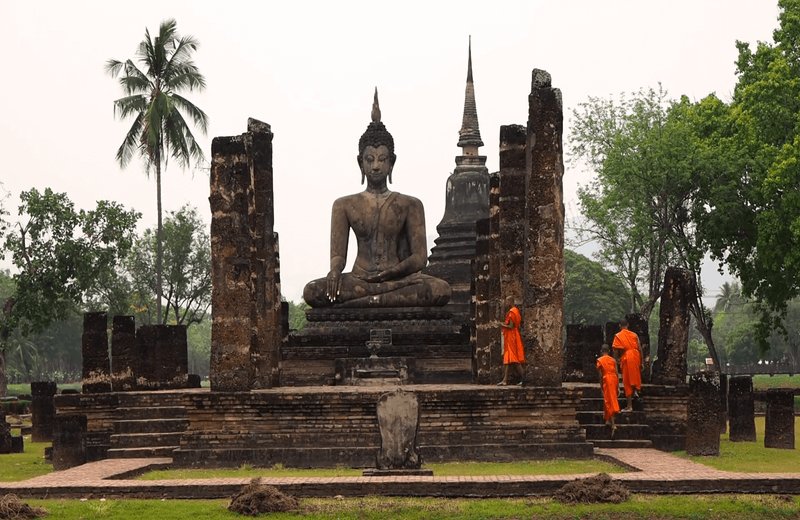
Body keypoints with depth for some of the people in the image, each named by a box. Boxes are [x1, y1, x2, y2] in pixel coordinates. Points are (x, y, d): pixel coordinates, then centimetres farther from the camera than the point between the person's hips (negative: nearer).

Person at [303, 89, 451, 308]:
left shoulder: (409, 205, 11)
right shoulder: (345, 205, 14)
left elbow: (419, 257, 4)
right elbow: (338, 253, 8)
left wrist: (393, 271, -19)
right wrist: (335, 270, -19)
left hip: (398, 277, 0)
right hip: (359, 279, 1)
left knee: (441, 290, -33)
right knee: (312, 291, -31)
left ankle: (362, 302, -35)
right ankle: (399, 295, -32)